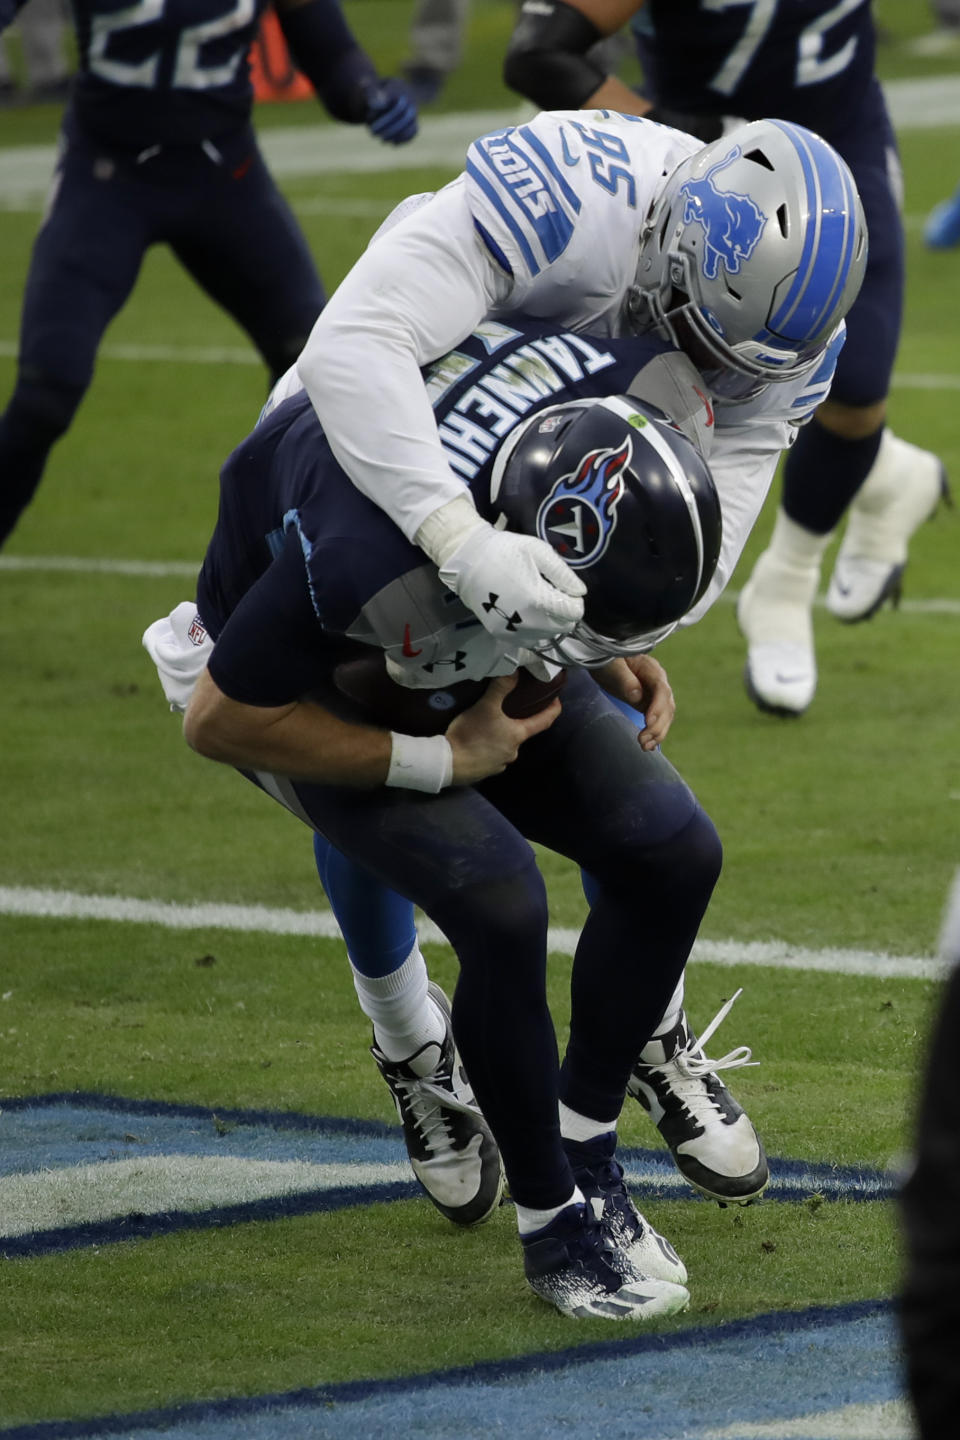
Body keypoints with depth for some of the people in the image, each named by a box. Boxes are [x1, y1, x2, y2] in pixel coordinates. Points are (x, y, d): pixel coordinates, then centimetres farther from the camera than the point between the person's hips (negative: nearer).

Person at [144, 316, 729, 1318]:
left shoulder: (662, 399, -30)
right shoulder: (375, 566, -45)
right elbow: (220, 722, -27)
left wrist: (612, 659, -8)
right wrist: (438, 761, -24)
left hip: (473, 654, 6)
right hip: (309, 687, -6)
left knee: (673, 856, -7)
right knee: (502, 908, -24)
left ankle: (584, 1151, 13)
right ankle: (552, 1219, -3)